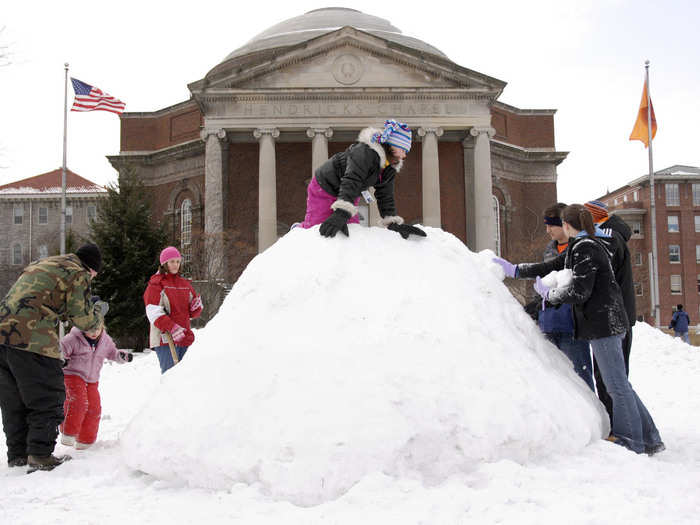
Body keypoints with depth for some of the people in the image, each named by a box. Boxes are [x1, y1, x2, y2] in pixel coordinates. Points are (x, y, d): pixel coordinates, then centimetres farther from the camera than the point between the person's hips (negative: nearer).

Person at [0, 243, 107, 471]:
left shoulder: (39, 265, 28)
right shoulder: (77, 273, 1)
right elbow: (84, 320, 0)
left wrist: (87, 305, 32)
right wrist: (99, 309, 21)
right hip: (33, 339, -8)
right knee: (47, 399, 1)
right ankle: (41, 456, -1)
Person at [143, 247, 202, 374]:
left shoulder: (185, 284, 17)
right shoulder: (156, 284, -3)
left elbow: (192, 313, 21)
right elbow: (153, 312, -14)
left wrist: (196, 307, -4)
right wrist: (171, 327, -26)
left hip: (185, 338, 7)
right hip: (165, 338, -6)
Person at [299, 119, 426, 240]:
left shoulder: (390, 169, -4)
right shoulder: (365, 152, -32)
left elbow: (385, 198, -1)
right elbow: (351, 181, -45)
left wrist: (393, 223, -15)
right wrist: (341, 213, -57)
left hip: (348, 196, 8)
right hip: (324, 188, -8)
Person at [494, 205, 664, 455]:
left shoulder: (585, 248, -14)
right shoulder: (579, 247, 17)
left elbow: (579, 292, -19)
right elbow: (551, 267, 22)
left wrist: (548, 293, -4)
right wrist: (515, 270, 23)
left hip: (603, 324, -10)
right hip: (608, 322, 10)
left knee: (617, 385, -3)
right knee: (619, 384, 13)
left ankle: (632, 441, 5)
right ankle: (649, 438, 18)